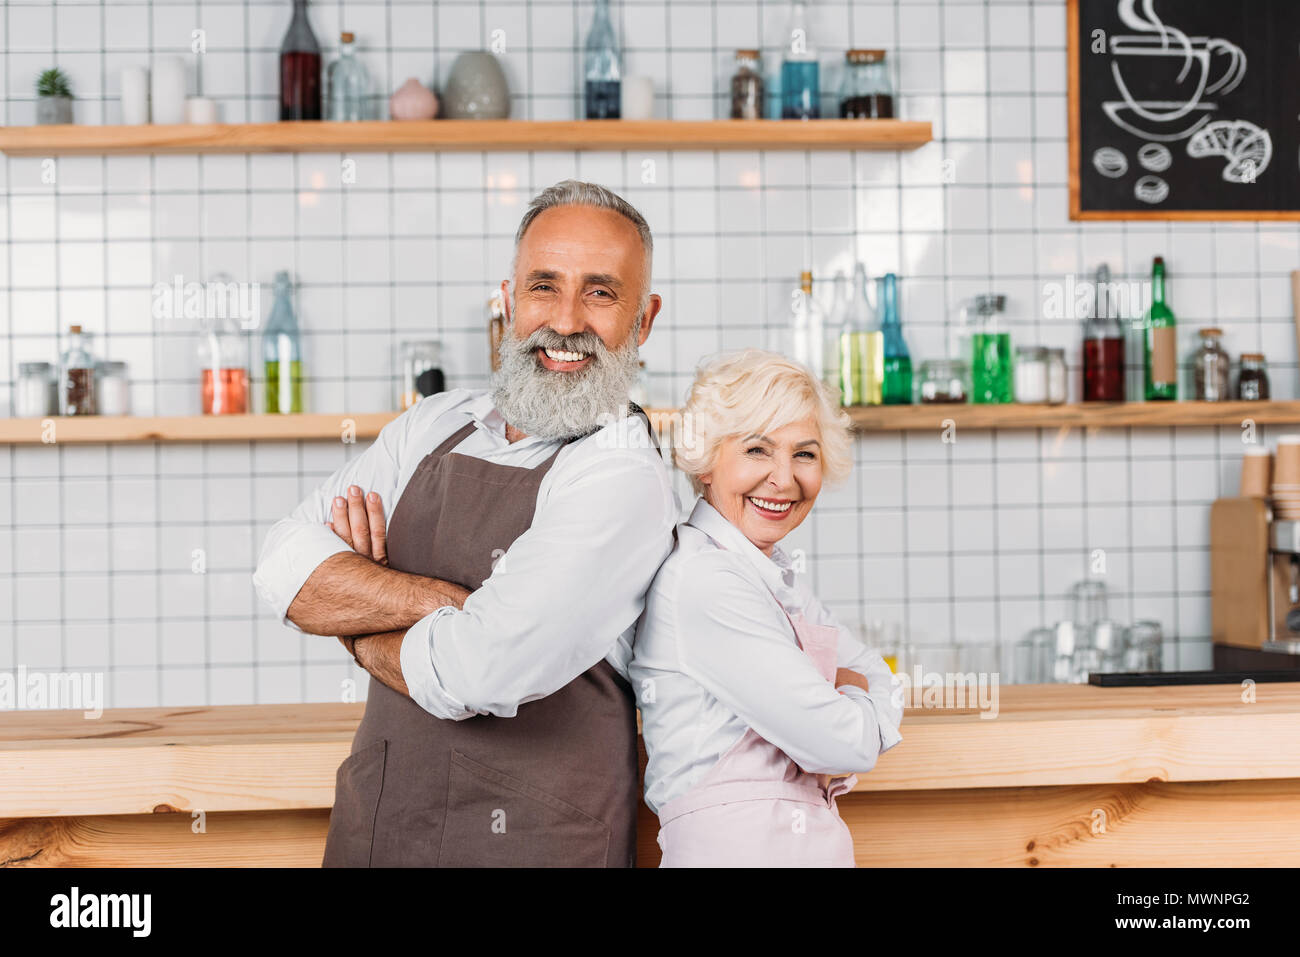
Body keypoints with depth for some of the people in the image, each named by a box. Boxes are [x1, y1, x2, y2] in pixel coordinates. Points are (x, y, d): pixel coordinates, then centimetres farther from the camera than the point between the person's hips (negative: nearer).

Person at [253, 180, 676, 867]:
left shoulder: (622, 480, -16)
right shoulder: (435, 425, 5)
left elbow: (477, 673, -26)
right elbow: (284, 567, -5)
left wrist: (361, 634, -6)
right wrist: (447, 602, -19)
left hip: (532, 841, -6)